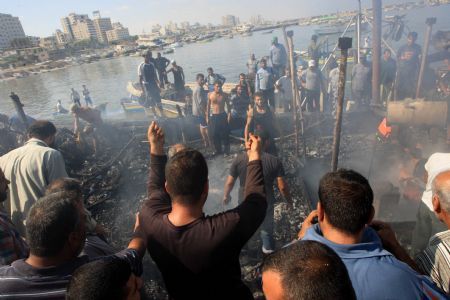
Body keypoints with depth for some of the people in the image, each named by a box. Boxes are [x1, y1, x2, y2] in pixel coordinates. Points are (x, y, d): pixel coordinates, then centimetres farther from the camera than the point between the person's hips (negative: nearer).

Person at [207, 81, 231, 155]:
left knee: (225, 134, -1)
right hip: (214, 116, 2)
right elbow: (208, 106, 7)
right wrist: (207, 117, 5)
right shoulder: (210, 95, 0)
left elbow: (228, 106, 4)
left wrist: (229, 115, -6)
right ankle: (218, 150, 20)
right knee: (215, 134, 6)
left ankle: (226, 150, 11)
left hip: (223, 116, -2)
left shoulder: (224, 95, -2)